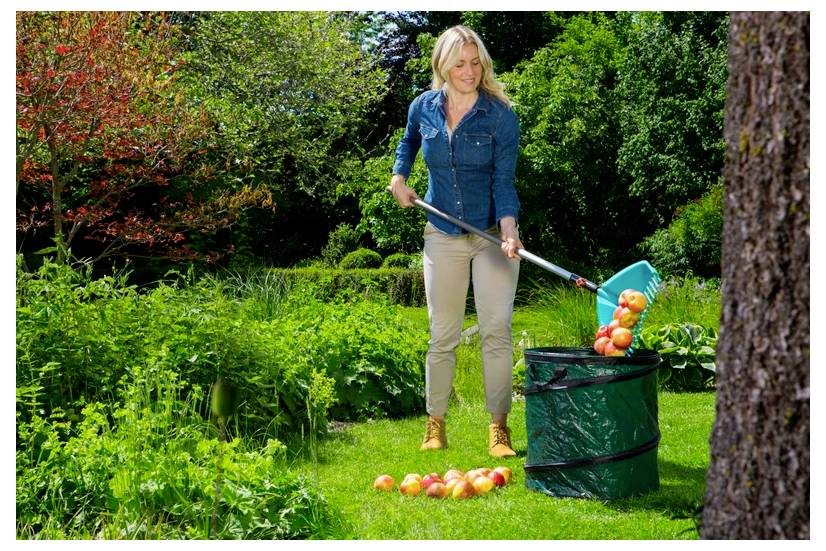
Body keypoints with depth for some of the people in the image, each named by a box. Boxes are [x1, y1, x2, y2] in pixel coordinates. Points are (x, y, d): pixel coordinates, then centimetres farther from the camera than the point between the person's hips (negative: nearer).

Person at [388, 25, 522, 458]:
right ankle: (435, 423, 16)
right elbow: (409, 140, 24)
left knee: (496, 330, -8)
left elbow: (504, 179, -16)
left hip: (492, 233, -2)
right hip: (443, 237, 3)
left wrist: (508, 230, -30)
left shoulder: (500, 115, -11)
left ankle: (499, 426, -2)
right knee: (443, 335, 6)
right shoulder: (424, 108, -1)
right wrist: (398, 177, 10)